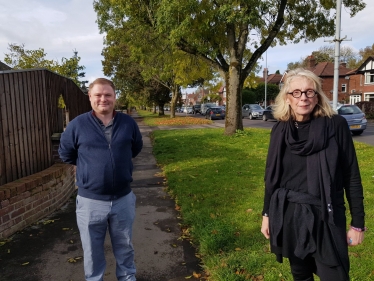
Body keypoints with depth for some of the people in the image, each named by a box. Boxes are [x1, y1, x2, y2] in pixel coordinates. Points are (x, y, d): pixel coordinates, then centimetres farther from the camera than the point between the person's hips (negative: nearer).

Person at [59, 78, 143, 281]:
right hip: (90, 201, -1)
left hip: (123, 198, 2)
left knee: (124, 246, 22)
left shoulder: (128, 123, -3)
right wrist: (89, 166, 10)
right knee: (92, 250, 18)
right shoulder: (77, 125, -9)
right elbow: (65, 154, 6)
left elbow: (136, 148, 15)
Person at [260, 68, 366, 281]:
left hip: (325, 216, -2)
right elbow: (272, 176, 6)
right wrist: (267, 214, 9)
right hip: (288, 215, 3)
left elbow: (351, 176, -5)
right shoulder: (280, 130, -1)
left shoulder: (336, 125, -9)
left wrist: (358, 223, -3)